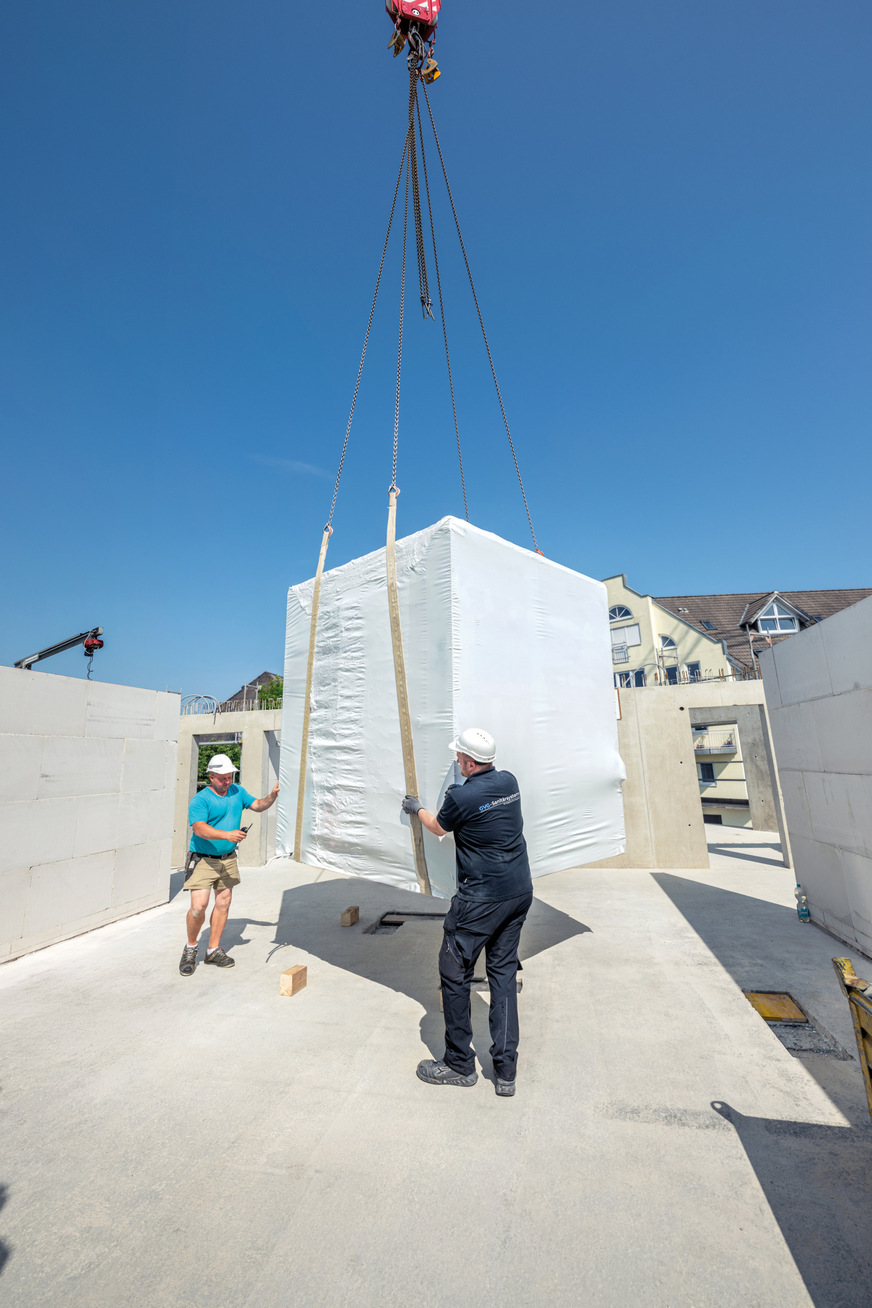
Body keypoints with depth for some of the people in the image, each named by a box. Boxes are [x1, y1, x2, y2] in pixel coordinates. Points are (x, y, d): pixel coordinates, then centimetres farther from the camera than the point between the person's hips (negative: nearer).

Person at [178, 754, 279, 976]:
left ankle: (213, 951, 26)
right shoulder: (200, 800, -16)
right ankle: (190, 949, 19)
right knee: (199, 906, -8)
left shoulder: (236, 791, 4)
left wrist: (271, 797, -10)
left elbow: (257, 806, 10)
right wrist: (227, 835, -42)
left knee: (223, 902, 10)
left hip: (228, 859, 6)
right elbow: (199, 829, -28)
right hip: (203, 860, -5)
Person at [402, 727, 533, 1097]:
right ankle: (505, 1070, 24)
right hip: (520, 891, 7)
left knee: (454, 972, 10)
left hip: (481, 898, -7)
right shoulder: (509, 782, -1)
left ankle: (459, 1064, 25)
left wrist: (416, 808, 21)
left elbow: (438, 828, 3)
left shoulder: (461, 797, -18)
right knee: (503, 971, 17)